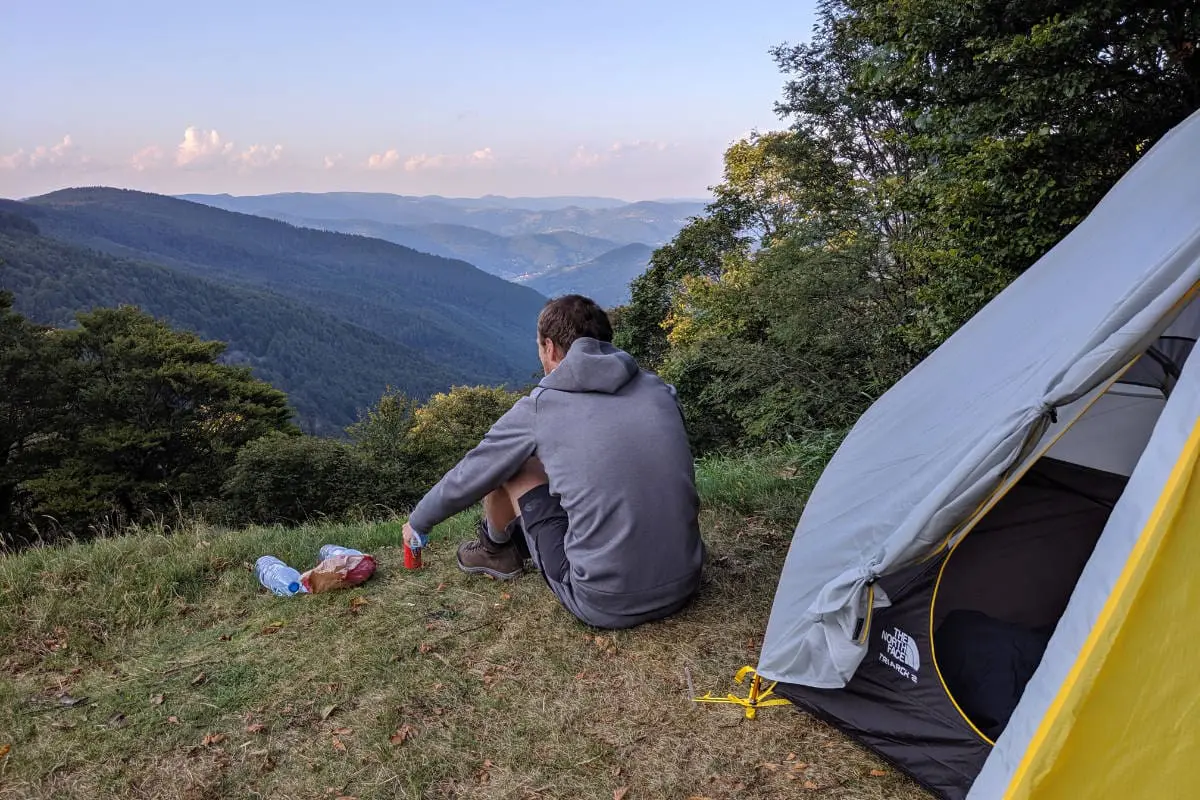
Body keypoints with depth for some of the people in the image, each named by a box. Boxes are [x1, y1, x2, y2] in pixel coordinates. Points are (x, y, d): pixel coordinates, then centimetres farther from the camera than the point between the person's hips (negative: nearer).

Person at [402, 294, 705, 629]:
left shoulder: (540, 406, -4)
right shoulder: (660, 390, 6)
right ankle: (516, 541, 45)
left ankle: (496, 549, 38)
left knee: (504, 465, 11)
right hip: (685, 586, 5)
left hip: (605, 606, -5)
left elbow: (466, 478, 10)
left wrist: (418, 521, 31)